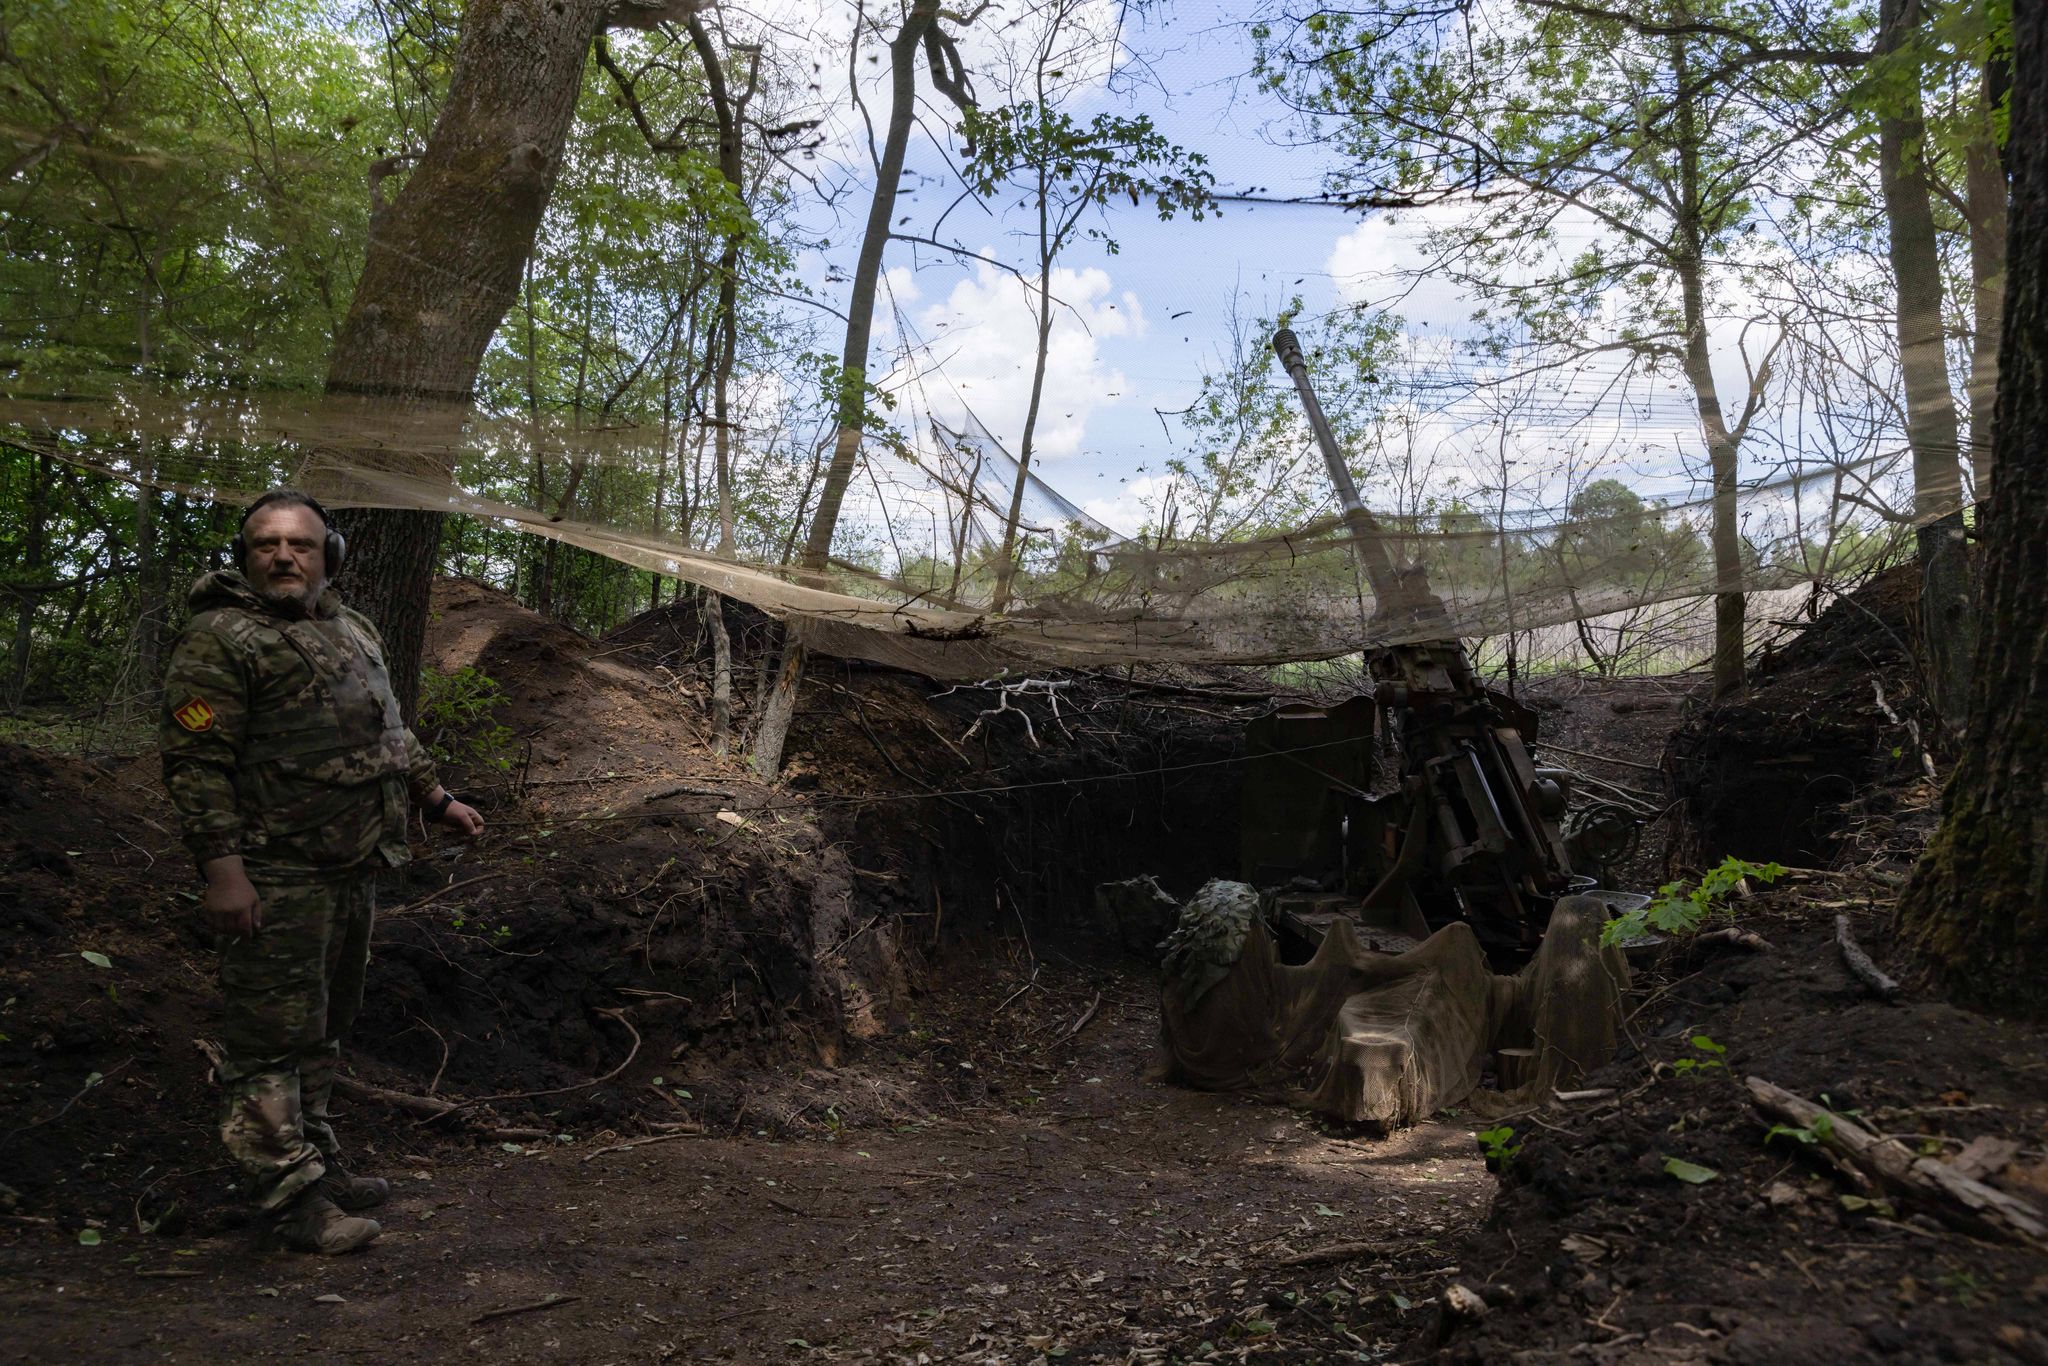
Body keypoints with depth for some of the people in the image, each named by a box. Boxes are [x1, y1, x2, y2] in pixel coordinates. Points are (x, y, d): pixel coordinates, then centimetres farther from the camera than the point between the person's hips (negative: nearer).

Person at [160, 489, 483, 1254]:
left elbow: (390, 731, 26)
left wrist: (435, 798, 23)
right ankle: (294, 1197, 5)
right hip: (277, 878, -9)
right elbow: (195, 762, -17)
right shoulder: (221, 640, -11)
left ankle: (318, 1165, 31)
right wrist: (222, 868, -23)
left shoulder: (353, 632, 15)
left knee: (324, 1029, 18)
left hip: (353, 868, 9)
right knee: (273, 1039, -2)